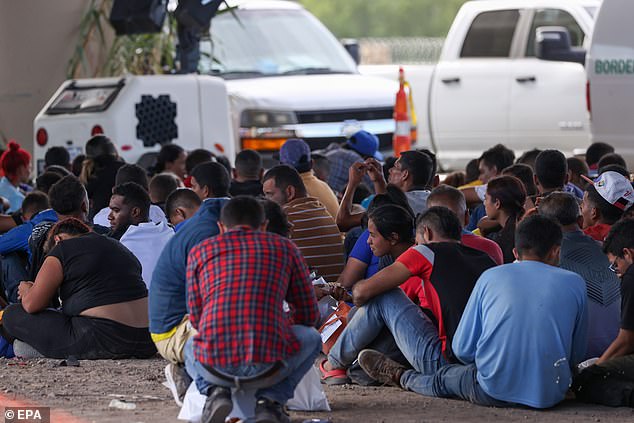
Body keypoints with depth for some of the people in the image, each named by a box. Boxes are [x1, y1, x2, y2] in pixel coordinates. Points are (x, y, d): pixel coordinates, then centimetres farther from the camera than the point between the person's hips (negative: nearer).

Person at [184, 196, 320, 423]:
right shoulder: (284, 247, 17)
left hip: (214, 362, 2)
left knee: (191, 347, 39)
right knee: (311, 337, 31)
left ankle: (216, 392, 8)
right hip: (268, 363, -2)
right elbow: (309, 313, 23)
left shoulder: (200, 250, 18)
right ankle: (270, 401, 11)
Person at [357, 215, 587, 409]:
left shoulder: (490, 277, 4)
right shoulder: (574, 283, 4)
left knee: (443, 378, 29)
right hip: (551, 395, 1)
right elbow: (576, 355, 11)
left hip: (494, 392, -1)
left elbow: (463, 349, 6)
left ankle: (400, 376, 54)